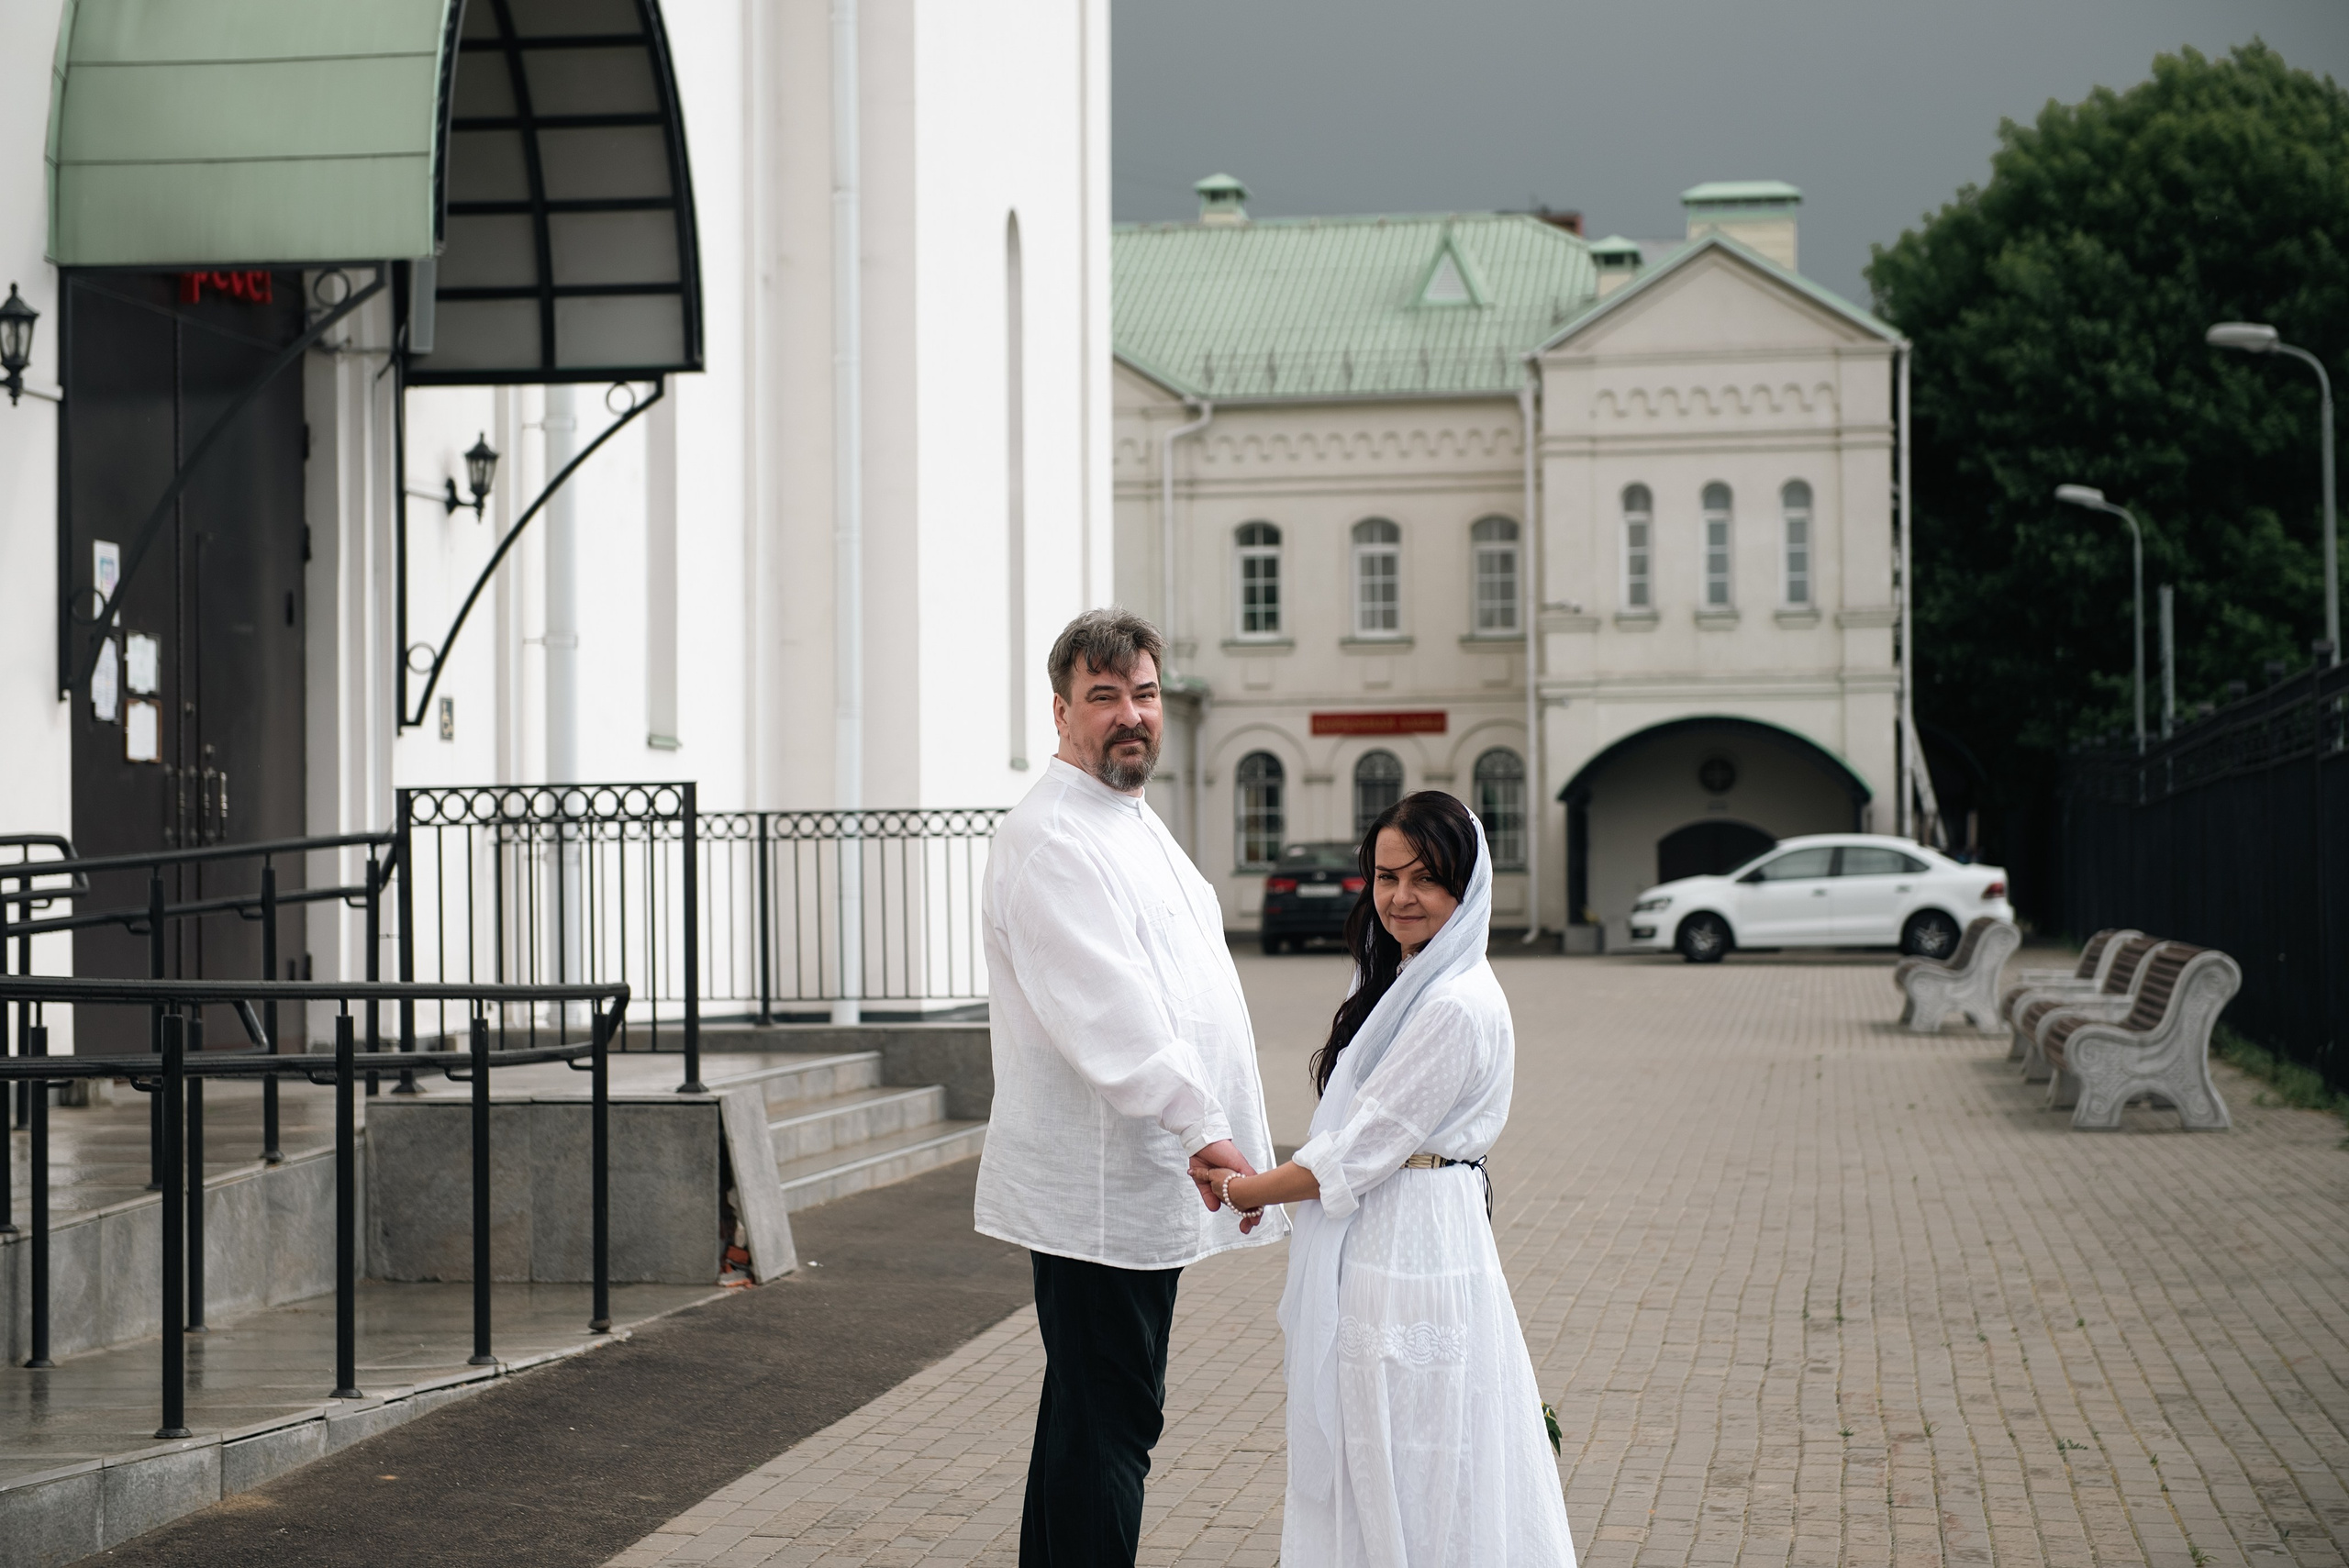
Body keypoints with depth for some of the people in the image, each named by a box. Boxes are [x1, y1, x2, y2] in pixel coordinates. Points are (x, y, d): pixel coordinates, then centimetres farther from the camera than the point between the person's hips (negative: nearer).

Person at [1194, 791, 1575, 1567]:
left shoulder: (1459, 1005, -18)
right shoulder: (1394, 981, 13)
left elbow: (1362, 1151, -16)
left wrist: (1243, 1190, -5)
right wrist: (1248, 1176, 2)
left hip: (1413, 1258, -10)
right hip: (1369, 1253, 10)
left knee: (1411, 1494, -2)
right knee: (1366, 1482, 13)